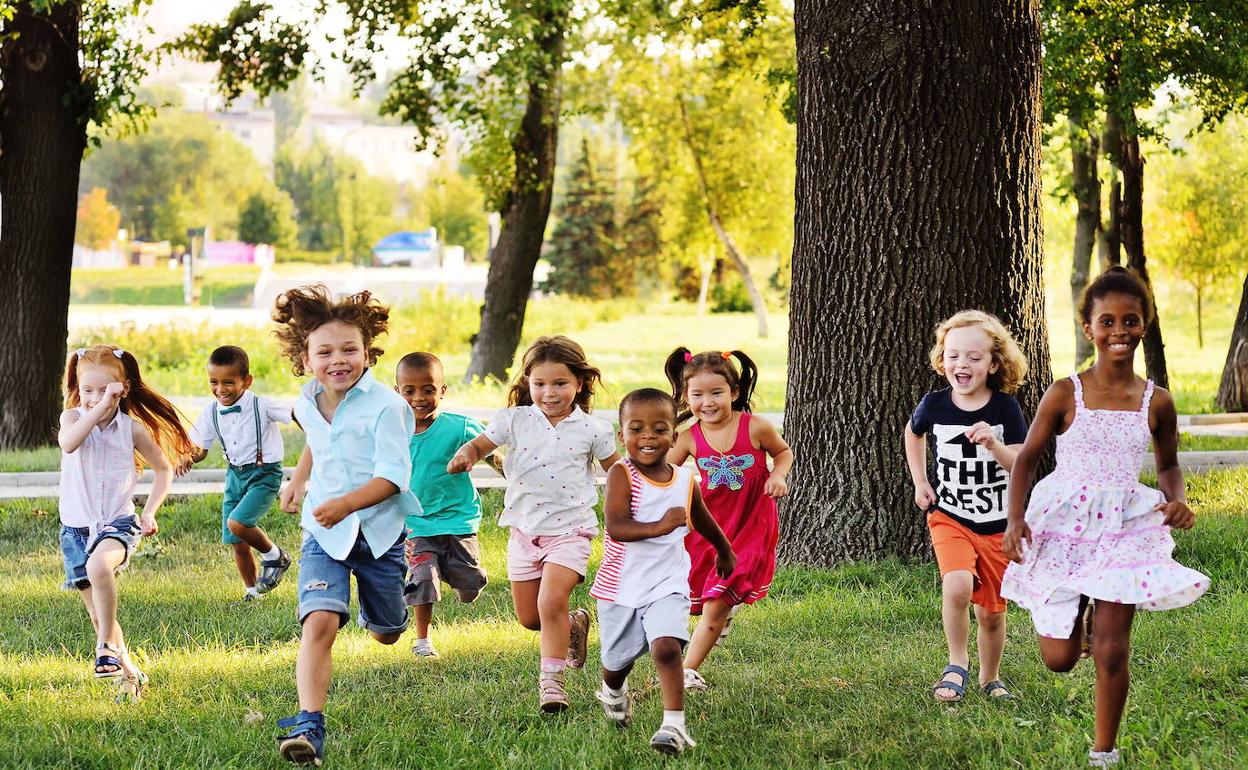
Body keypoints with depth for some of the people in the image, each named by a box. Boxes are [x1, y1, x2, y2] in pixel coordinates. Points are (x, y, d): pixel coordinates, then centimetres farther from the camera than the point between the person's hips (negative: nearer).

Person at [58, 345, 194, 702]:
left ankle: (107, 647, -24)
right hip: (76, 526, 2)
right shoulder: (74, 417, -4)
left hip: (118, 524, -2)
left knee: (99, 565, -36)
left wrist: (150, 511, 1)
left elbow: (163, 469, 11)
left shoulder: (132, 428, -3)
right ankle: (129, 673, 24)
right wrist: (99, 407, -31)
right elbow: (68, 443, -29)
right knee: (98, 613, 7)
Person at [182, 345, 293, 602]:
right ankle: (252, 591, 26)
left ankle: (274, 556, 3)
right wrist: (190, 456, -16)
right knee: (236, 542, 7)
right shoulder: (211, 413, -2)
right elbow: (200, 448, 6)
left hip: (265, 474, -6)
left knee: (237, 523, -24)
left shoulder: (260, 406, -18)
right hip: (235, 474, 6)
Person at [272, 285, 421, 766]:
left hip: (379, 530, -2)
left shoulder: (385, 406, -18)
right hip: (324, 533, 2)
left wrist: (347, 504, -36)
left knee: (386, 634, 18)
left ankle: (377, 603, 58)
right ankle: (309, 725, -28)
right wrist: (298, 482, 24)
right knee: (319, 621, -22)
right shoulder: (307, 404, 1)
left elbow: (393, 476, -24)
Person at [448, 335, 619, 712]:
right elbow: (480, 443, 2)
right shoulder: (515, 420, -2)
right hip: (524, 530, 4)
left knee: (551, 602, -21)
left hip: (568, 529, -3)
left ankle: (551, 678, -9)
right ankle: (574, 625, 40)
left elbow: (616, 470, 7)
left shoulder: (591, 429, -4)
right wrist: (465, 455, -22)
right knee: (528, 618, 10)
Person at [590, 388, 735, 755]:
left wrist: (725, 553, 37)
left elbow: (703, 522, 21)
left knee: (666, 647, -22)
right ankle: (613, 693, 51)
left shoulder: (686, 481, -1)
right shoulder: (622, 474, -14)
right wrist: (661, 526, -40)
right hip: (620, 585, -1)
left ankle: (674, 724, -21)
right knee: (617, 660, 17)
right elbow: (616, 527, -27)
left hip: (667, 584, 1)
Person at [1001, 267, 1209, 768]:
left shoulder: (1156, 403, -1)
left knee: (1111, 651, -4)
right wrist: (1016, 519, -13)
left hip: (1125, 525, 1)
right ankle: (1078, 611, 40)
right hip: (1062, 525, 0)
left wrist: (1177, 500, -7)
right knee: (1059, 658, 4)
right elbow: (1027, 458, 0)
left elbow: (1169, 465, 15)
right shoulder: (1065, 396, -6)